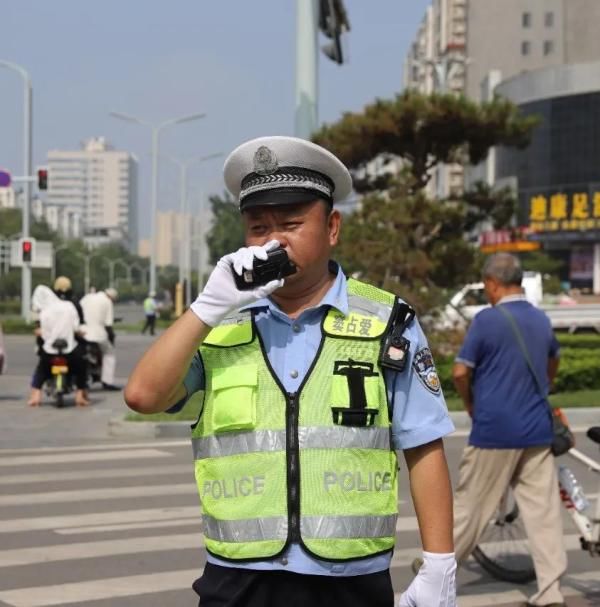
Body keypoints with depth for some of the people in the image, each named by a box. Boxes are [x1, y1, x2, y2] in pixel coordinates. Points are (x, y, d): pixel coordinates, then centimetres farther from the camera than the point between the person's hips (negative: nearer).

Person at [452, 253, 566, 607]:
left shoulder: (488, 320, -12)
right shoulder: (542, 320, 9)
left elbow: (461, 372, -11)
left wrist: (471, 405, 7)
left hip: (495, 430, -5)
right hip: (538, 431, 5)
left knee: (472, 503, 8)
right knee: (543, 509, 4)